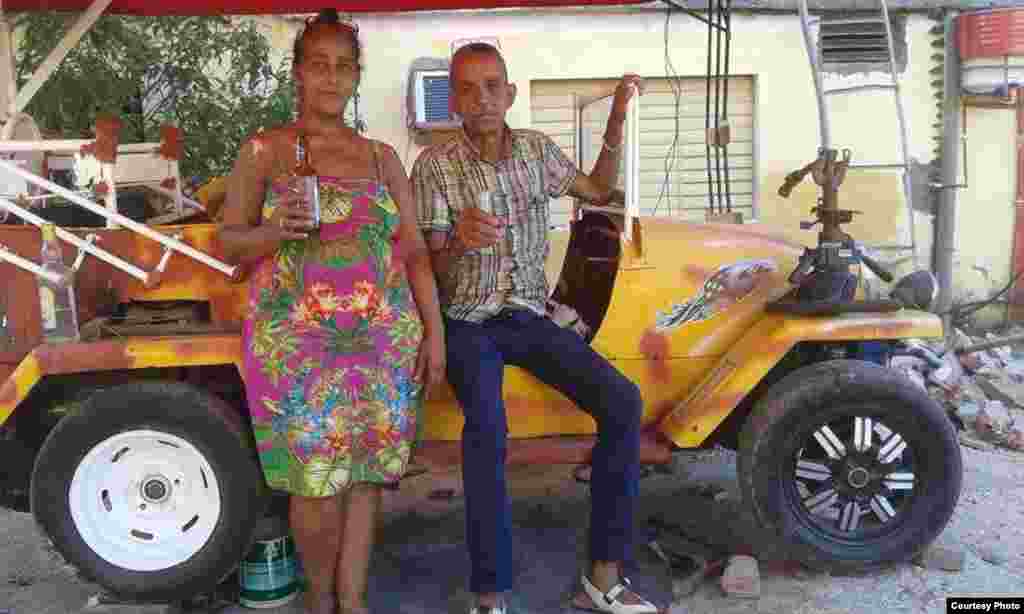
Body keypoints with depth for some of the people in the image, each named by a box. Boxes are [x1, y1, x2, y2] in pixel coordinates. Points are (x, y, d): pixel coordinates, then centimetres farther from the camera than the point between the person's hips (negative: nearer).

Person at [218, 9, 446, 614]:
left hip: (384, 339, 3)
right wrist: (276, 231, -17)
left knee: (365, 471, 4)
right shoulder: (263, 150, 4)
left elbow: (414, 250, 8)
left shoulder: (383, 157, 10)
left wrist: (434, 332, 1)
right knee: (316, 479, -3)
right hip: (296, 340, -2)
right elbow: (228, 241, 4)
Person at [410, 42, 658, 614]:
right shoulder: (435, 165, -9)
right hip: (470, 323, -4)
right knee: (487, 424, -34)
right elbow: (431, 268, -11)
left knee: (623, 401, -17)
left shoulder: (537, 148, 3)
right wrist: (458, 242, -35)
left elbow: (598, 190, 18)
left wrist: (617, 120, 5)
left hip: (531, 315, 4)